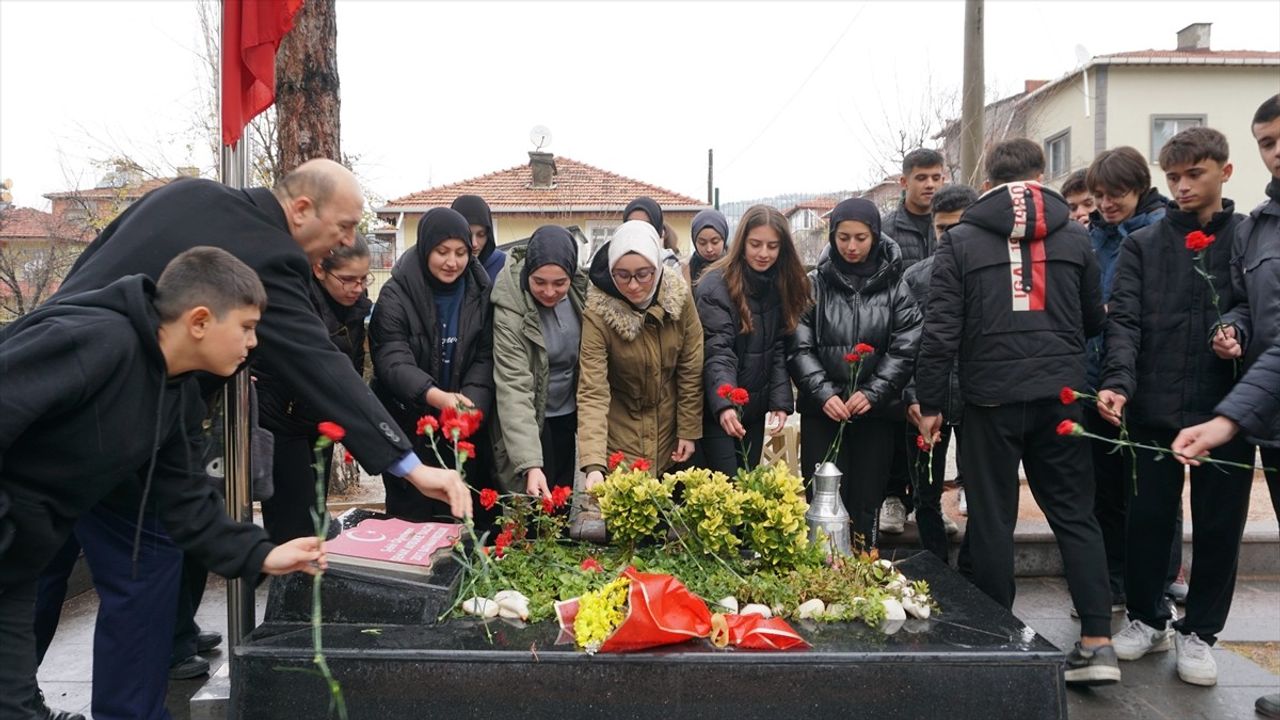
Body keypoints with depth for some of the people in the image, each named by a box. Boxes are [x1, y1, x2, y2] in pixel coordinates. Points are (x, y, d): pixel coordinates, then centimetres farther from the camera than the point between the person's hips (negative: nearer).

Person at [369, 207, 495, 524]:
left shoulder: (480, 293, 1)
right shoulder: (396, 294, -9)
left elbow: (485, 359, -3)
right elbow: (394, 360, -18)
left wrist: (472, 402, -21)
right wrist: (436, 396, -35)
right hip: (409, 429, -2)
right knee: (411, 521, 3)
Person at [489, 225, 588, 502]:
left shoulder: (581, 291, -9)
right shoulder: (509, 312, -26)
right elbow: (514, 390, -30)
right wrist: (530, 464, -38)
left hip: (567, 414, 5)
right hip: (531, 421, -5)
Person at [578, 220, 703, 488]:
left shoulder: (679, 296, -14)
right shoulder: (598, 312, -22)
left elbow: (692, 369, -4)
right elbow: (592, 391, -26)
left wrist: (689, 431, -3)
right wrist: (593, 465, -35)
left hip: (669, 426, 3)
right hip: (621, 435, -2)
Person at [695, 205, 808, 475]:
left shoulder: (782, 285, 4)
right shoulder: (716, 285, -15)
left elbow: (779, 351, 3)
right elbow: (717, 352, -24)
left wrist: (781, 401, -9)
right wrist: (723, 404, -37)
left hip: (755, 409, 6)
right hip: (718, 410, -6)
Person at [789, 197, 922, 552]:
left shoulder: (894, 287, 5)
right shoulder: (814, 284, 4)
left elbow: (904, 350, -1)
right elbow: (799, 348, -2)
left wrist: (872, 393, -13)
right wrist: (824, 393, -14)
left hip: (876, 412, 1)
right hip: (822, 411, 0)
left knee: (866, 502, 6)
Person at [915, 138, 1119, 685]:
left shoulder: (961, 241, -2)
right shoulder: (1074, 236, 7)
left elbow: (941, 331, -7)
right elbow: (1094, 320, 15)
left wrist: (930, 403, 0)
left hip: (992, 396, -2)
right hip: (1061, 394, 3)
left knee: (992, 518, 7)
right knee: (1075, 515, 10)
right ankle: (1097, 642, 7)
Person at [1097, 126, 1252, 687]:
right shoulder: (1142, 245, 6)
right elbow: (1124, 321, -5)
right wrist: (1118, 382, -20)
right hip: (1156, 407, 0)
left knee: (1219, 524, 7)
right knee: (1148, 517, 8)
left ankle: (1199, 631, 24)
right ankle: (1147, 618, 27)